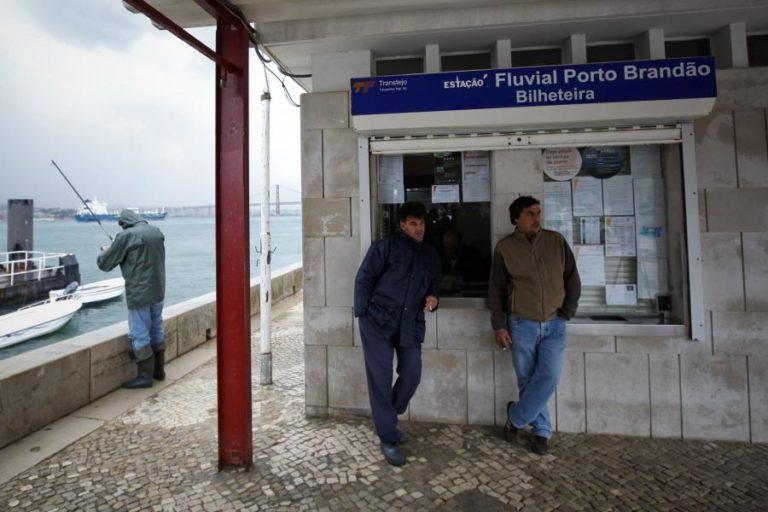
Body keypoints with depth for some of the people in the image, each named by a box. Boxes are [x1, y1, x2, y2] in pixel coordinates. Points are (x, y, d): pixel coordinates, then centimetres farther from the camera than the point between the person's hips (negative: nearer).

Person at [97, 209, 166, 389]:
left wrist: (106, 251, 18)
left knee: (140, 335, 2)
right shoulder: (157, 232, 7)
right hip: (158, 291, 7)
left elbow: (105, 264, -4)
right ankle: (158, 370, 26)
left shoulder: (126, 236, -12)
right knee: (156, 330, 16)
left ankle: (145, 376, 9)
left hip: (139, 294, -7)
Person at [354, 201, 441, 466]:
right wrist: (363, 314, -9)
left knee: (412, 374, 4)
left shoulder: (431, 254, 13)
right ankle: (388, 438, 13)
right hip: (378, 319, -4)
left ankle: (387, 420, 31)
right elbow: (363, 279, -4)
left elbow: (435, 284, 22)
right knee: (380, 378, -1)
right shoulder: (385, 246, -3)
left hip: (410, 323, 5)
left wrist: (433, 297, -1)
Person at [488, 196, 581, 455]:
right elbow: (495, 290, -2)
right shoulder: (504, 247, -3)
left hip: (554, 324, 2)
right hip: (521, 325, -1)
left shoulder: (557, 241, 2)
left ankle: (515, 418, 14)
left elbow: (573, 280, 8)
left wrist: (567, 313, 0)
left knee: (548, 378, -7)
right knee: (528, 381, 6)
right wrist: (499, 326, -6)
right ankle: (542, 431, 25)